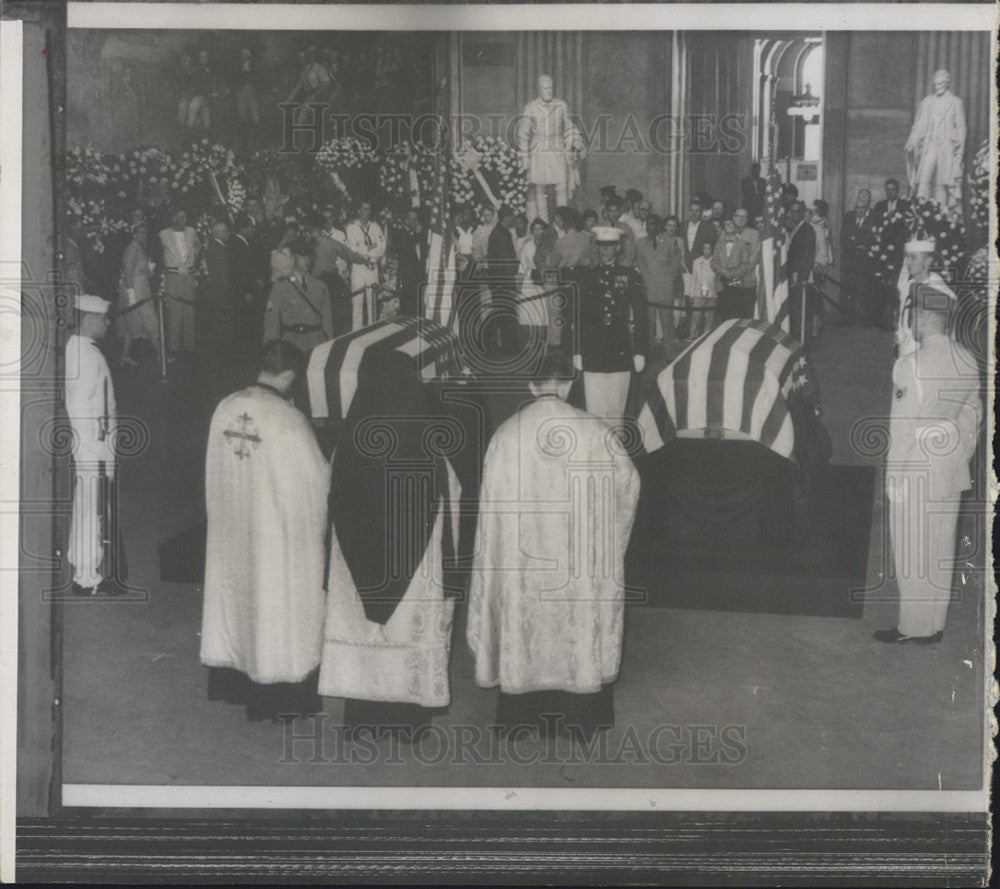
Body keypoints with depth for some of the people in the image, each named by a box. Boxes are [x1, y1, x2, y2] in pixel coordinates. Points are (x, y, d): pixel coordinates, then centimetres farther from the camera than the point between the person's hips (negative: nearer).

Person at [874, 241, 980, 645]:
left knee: (912, 554, 5)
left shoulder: (911, 364, -19)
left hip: (914, 475, -7)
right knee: (941, 551, 15)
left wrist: (895, 475, -11)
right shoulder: (967, 362, 2)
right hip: (951, 474, 7)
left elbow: (905, 427, -18)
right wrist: (961, 458, 19)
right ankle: (936, 624, 26)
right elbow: (973, 414, 9)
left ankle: (914, 628, 14)